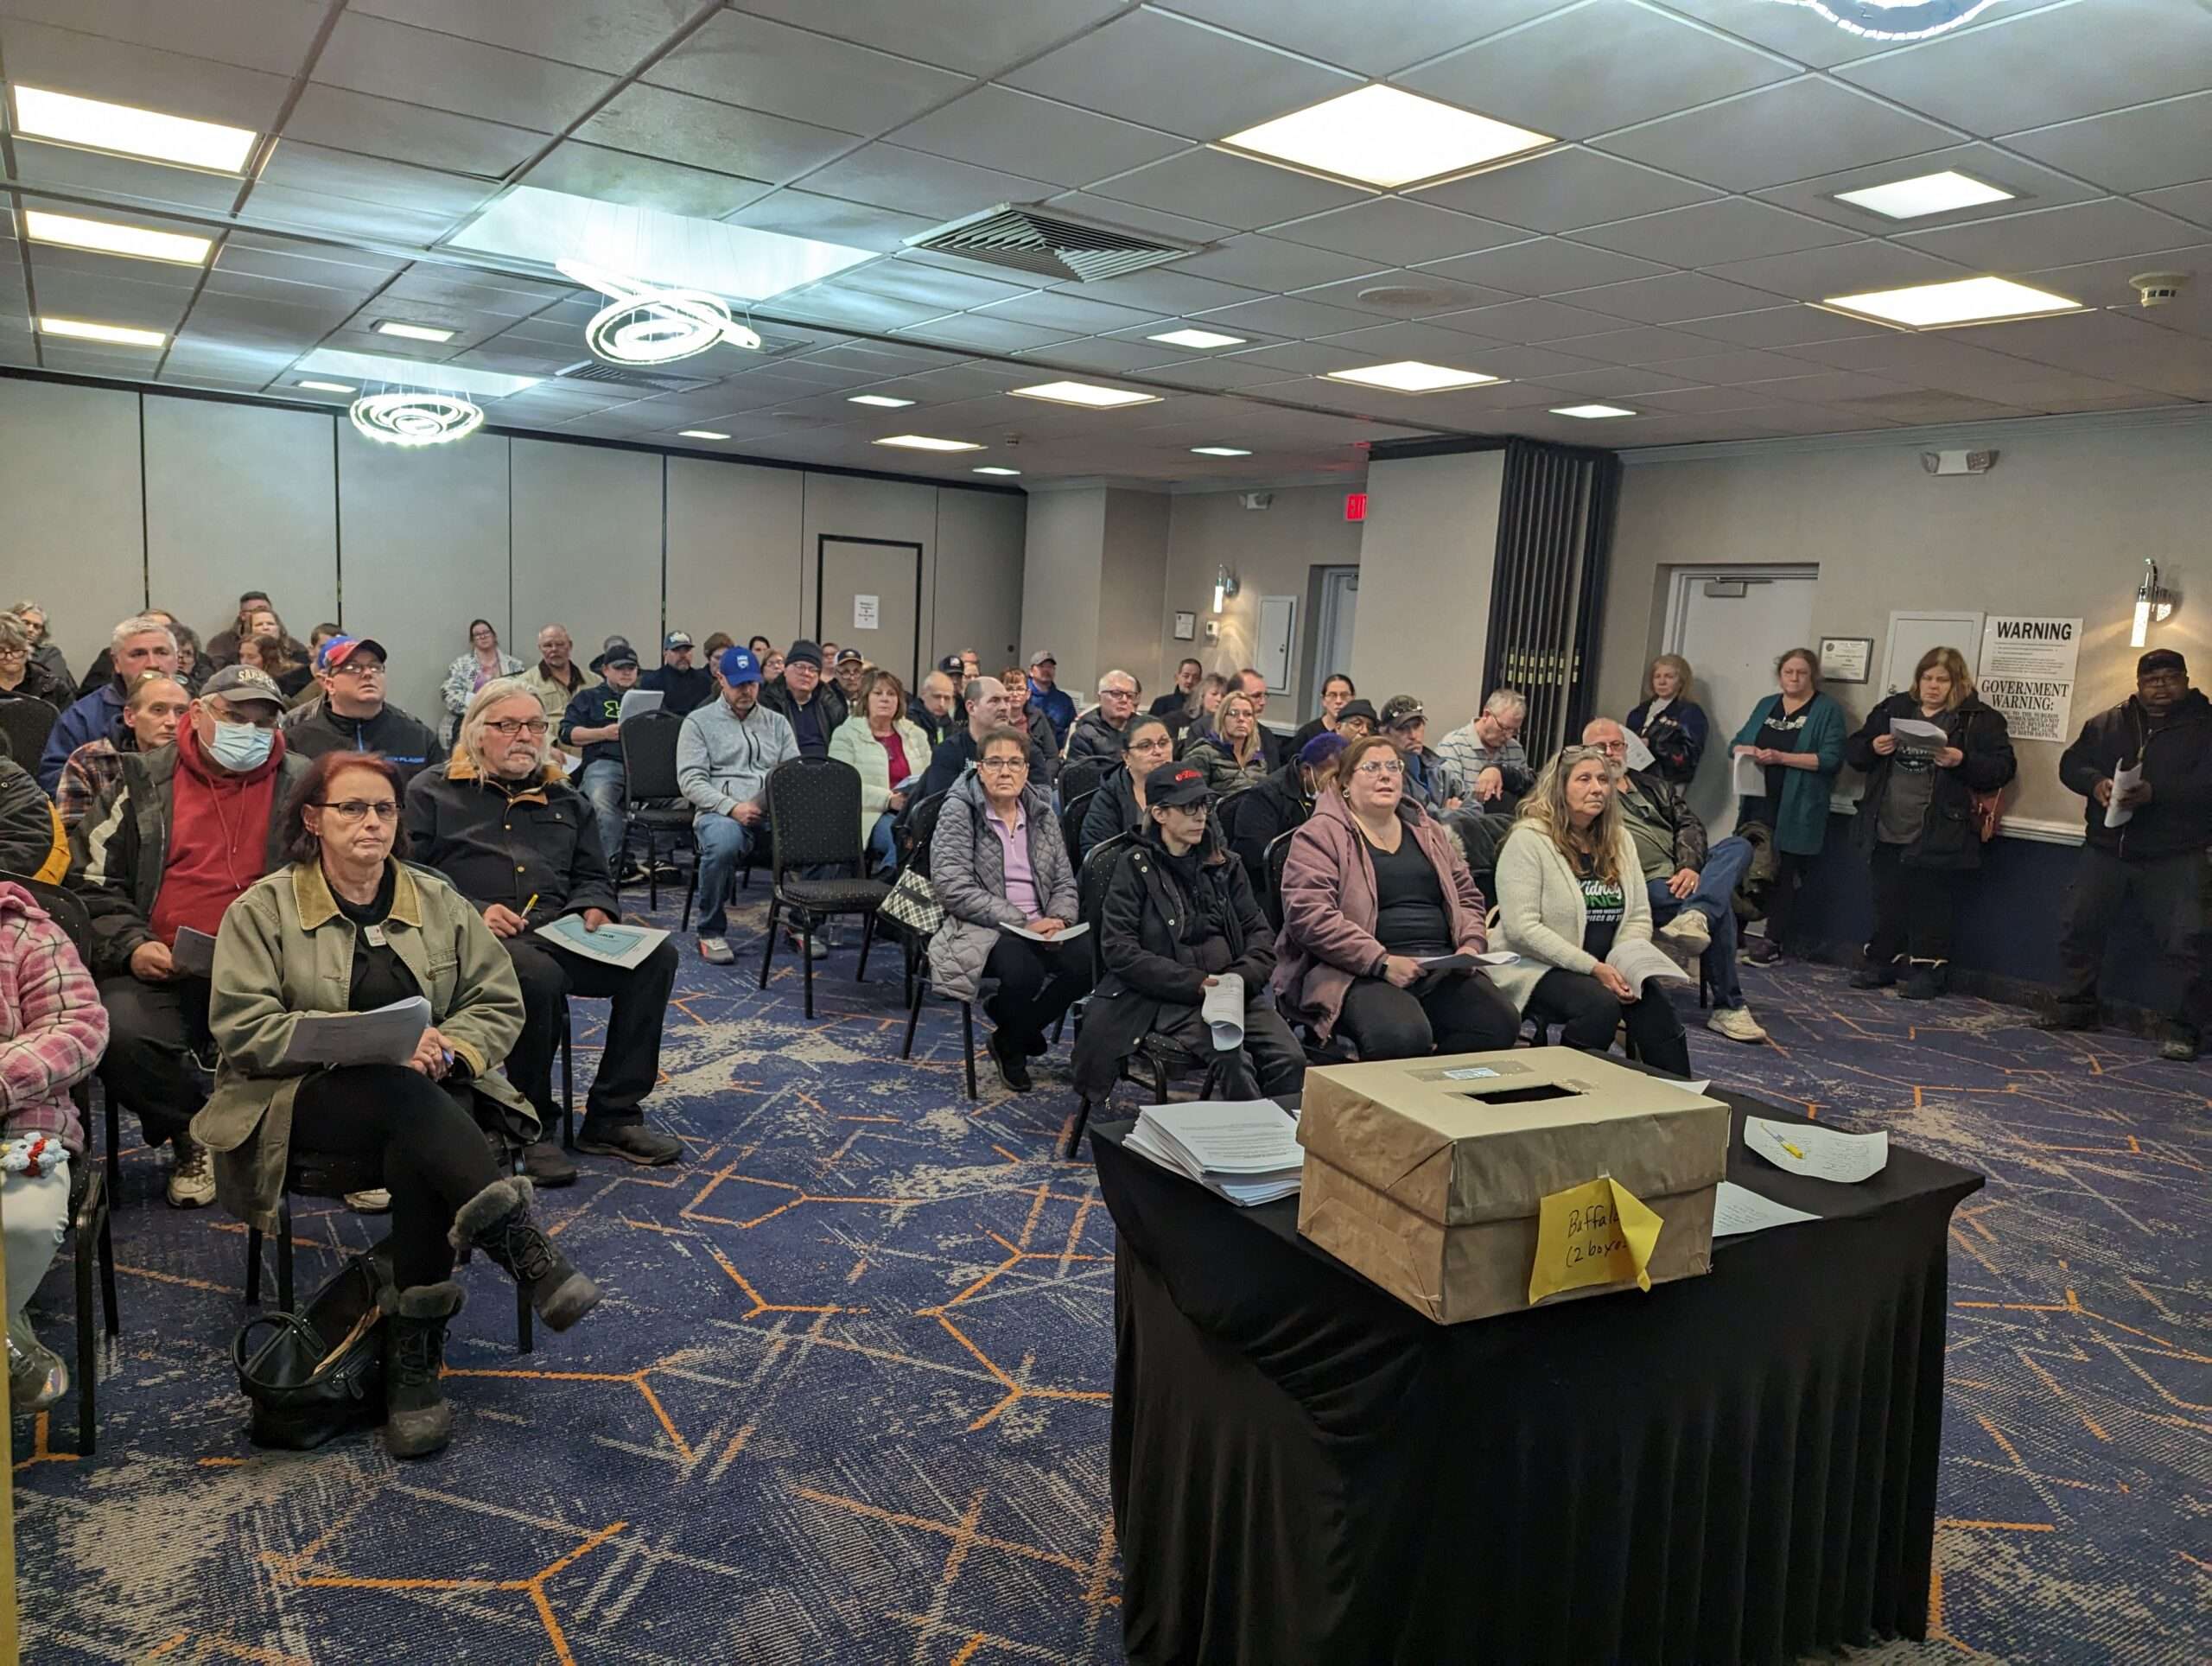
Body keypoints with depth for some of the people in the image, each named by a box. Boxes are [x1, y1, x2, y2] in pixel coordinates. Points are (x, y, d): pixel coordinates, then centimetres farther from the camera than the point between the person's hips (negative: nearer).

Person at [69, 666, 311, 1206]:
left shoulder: (303, 785, 9)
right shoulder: (144, 782, 10)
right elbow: (89, 878, 11)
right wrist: (130, 946, -5)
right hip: (163, 970, 1)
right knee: (122, 1034, -28)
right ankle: (194, 1136, 2)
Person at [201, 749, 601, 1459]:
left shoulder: (440, 902, 11)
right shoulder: (264, 908, 2)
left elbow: (499, 1005, 9)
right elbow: (244, 1028, -8)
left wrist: (447, 1048, -14)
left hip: (421, 1095, 3)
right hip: (305, 1100, -2)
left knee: (418, 1153, -33)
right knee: (402, 1097, -37)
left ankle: (414, 1357, -27)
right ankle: (523, 1247, -48)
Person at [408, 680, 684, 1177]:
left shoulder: (565, 799, 27)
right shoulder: (433, 792, 12)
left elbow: (593, 875, 28)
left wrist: (594, 908, 4)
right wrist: (473, 911, -16)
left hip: (559, 934, 5)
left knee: (655, 954, -21)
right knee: (540, 977, -39)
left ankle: (612, 1117, -13)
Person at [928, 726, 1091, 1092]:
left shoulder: (1041, 811, 11)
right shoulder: (958, 811, -5)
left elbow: (1064, 880, 12)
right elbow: (954, 889, -15)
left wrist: (1059, 919, -11)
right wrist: (1022, 922, -20)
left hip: (1039, 927, 5)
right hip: (978, 927, -5)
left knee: (1084, 962, -24)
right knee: (1025, 972, -34)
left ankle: (1008, 1042, 2)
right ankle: (1013, 1048, 3)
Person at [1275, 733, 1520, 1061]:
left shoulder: (1429, 831, 21)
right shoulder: (1320, 835, 0)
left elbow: (1467, 896, 27)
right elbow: (1309, 915, -12)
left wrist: (1471, 944, 4)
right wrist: (1382, 962, -18)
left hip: (1444, 968, 6)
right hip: (1360, 973, -6)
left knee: (1501, 1024, -22)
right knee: (1405, 1036, -36)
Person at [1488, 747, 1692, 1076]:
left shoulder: (1619, 839, 11)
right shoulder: (1528, 840, -10)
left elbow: (1639, 917, 11)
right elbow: (1521, 929, -18)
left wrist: (1625, 967, -10)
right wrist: (1593, 967, -21)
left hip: (1605, 970, 6)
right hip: (1537, 968, -6)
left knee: (1658, 1011, -23)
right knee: (1601, 1005, -33)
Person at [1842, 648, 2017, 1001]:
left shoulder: (1980, 719, -1)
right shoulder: (1893, 709, 10)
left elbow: (2003, 768, -7)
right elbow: (1852, 751, 12)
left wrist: (1963, 761, -23)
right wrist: (1872, 748, -9)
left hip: (1938, 838, -4)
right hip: (1887, 831, 4)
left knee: (1931, 906, 2)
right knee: (1887, 902, 13)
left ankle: (1928, 970, 12)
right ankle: (1881, 962, 24)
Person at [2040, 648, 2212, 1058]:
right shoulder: (2106, 724, 9)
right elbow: (2071, 764, 6)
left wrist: (2154, 792, -29)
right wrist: (2096, 783, -16)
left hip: (2173, 858, -4)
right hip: (2106, 850, 4)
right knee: (2078, 927, 7)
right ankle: (2075, 1006, 21)